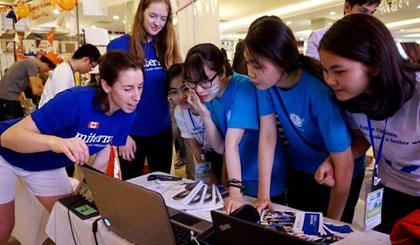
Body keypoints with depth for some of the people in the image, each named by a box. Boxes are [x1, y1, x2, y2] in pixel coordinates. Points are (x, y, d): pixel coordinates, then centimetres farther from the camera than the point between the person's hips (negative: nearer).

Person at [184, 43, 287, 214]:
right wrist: (205, 115, -19)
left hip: (266, 180, -6)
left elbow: (232, 143, -31)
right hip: (239, 179, 6)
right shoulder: (208, 95, -4)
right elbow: (220, 148, -6)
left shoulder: (243, 88, -23)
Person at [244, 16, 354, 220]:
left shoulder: (319, 92, -35)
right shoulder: (266, 81, -19)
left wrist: (331, 223, -19)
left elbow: (344, 165, -28)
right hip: (299, 170, 5)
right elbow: (267, 136, -12)